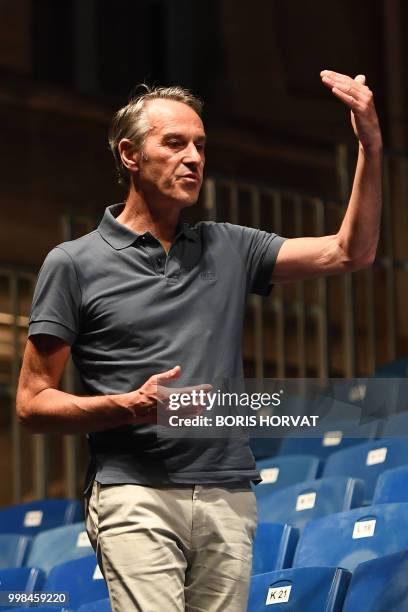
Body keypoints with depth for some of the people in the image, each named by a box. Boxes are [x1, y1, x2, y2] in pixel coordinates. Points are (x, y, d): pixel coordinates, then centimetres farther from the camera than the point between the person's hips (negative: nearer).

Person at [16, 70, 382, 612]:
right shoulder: (74, 264, 4)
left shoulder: (230, 250, 16)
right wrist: (132, 406, -12)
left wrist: (371, 147, -1)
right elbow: (32, 404, 3)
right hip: (136, 497, -4)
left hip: (229, 500, 4)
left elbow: (350, 253, 10)